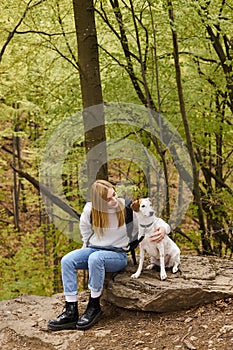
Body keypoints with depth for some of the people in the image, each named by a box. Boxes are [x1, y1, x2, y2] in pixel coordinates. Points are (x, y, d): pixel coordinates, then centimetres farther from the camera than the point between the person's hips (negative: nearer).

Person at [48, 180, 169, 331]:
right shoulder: (90, 209, -2)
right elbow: (85, 229, 21)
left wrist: (163, 230, -24)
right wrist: (87, 247, 14)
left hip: (118, 254, -4)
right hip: (93, 249, 4)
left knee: (95, 258, -38)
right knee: (67, 260, -24)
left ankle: (94, 307, -24)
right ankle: (71, 311, -25)